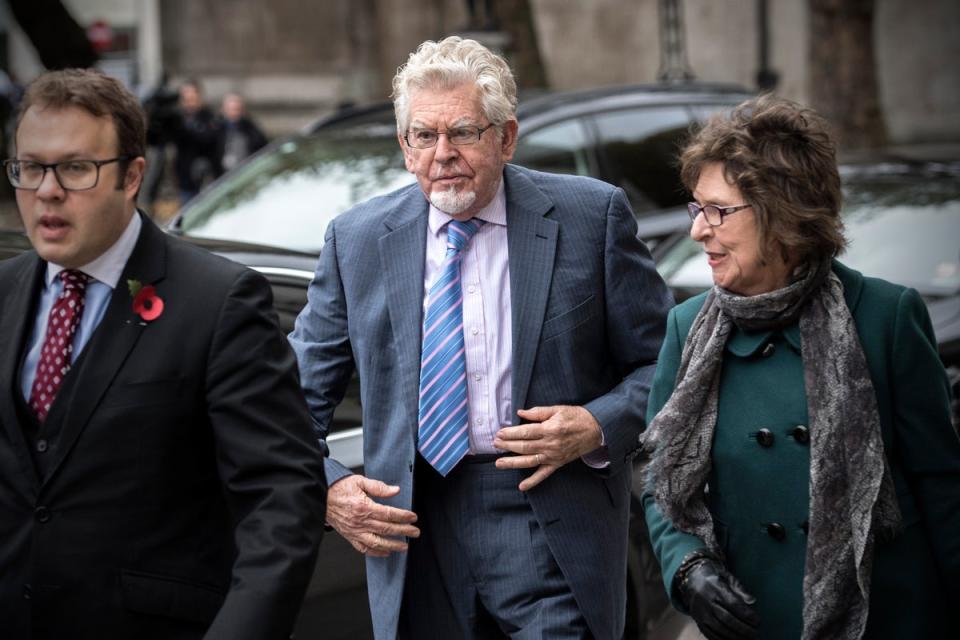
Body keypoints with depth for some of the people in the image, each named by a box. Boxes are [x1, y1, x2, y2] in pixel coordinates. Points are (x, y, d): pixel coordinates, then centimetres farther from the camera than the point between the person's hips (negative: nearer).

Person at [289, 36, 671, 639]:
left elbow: (665, 360, 3)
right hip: (413, 534, 2)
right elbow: (298, 396, 9)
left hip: (549, 529, -2)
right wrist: (328, 487, -8)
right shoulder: (357, 240, 5)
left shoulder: (591, 216, -1)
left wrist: (598, 427, -14)